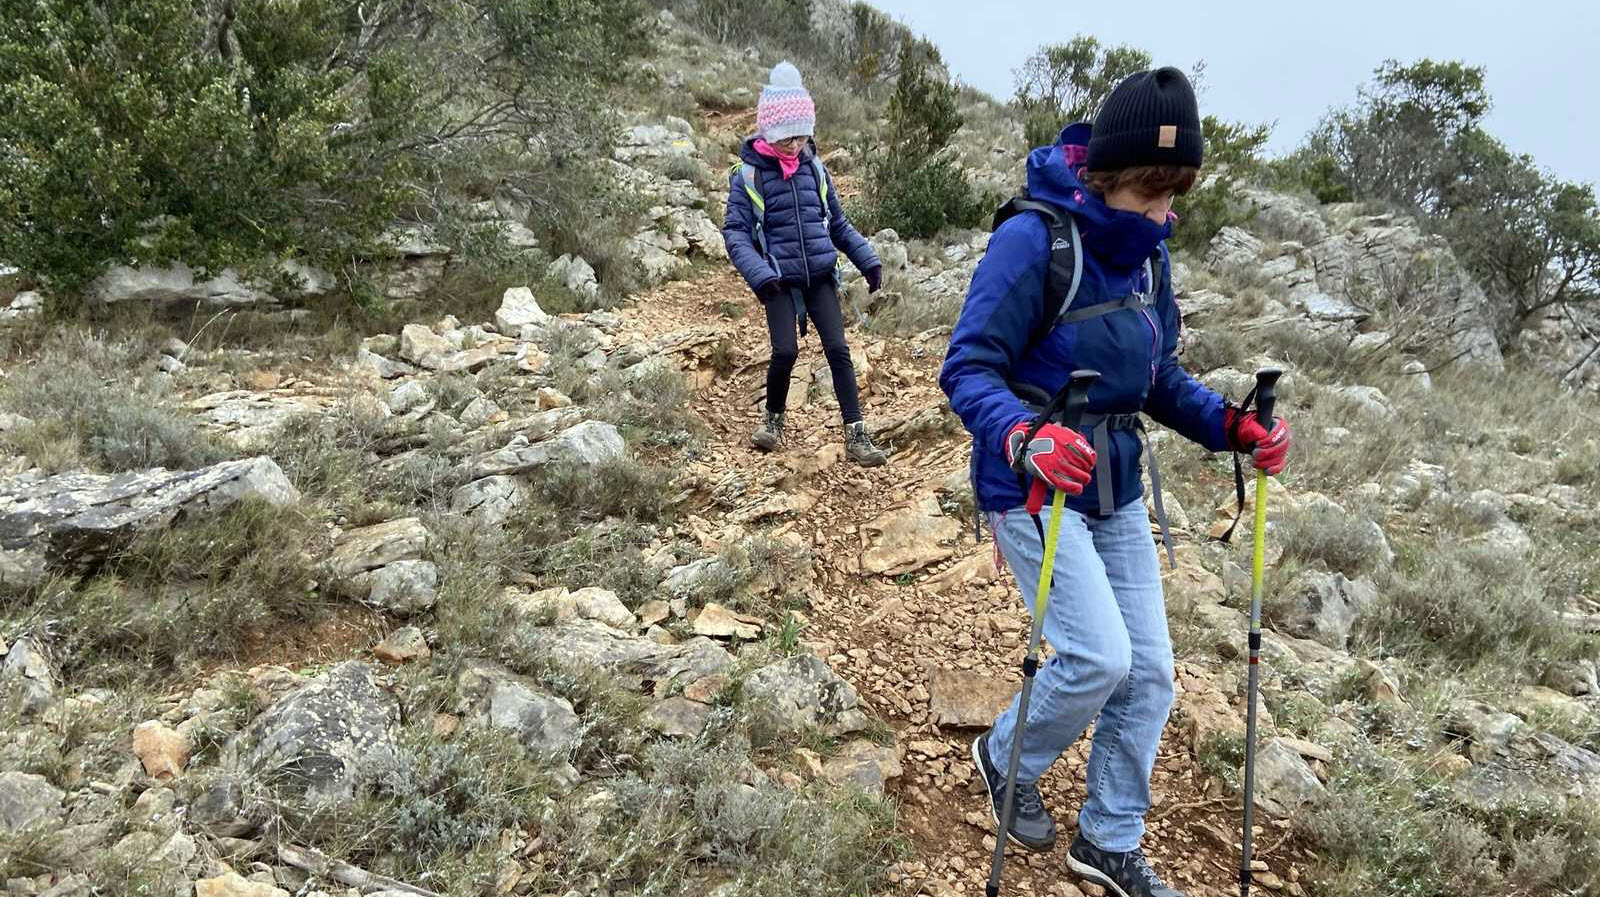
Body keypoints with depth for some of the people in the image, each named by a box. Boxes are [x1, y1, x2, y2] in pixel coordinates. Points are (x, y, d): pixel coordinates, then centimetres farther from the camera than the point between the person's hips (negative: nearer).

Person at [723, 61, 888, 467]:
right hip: (780, 280, -3)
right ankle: (773, 417, 17)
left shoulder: (814, 169, 7)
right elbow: (735, 232, -8)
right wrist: (759, 275, -23)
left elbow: (838, 224, 15)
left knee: (838, 349, -5)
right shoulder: (748, 175, -4)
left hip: (820, 276, 3)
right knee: (785, 351, -11)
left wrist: (867, 259, 4)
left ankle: (855, 435, -1)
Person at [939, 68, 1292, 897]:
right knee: (1099, 657, -13)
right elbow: (968, 369, -23)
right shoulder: (1034, 240, -19)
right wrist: (1022, 438, -41)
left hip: (1115, 492, 7)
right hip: (1032, 488, -7)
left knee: (1150, 670, 8)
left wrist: (1232, 427, -6)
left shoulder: (1147, 254, 4)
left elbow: (1159, 380, 11)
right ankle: (1007, 760, 20)